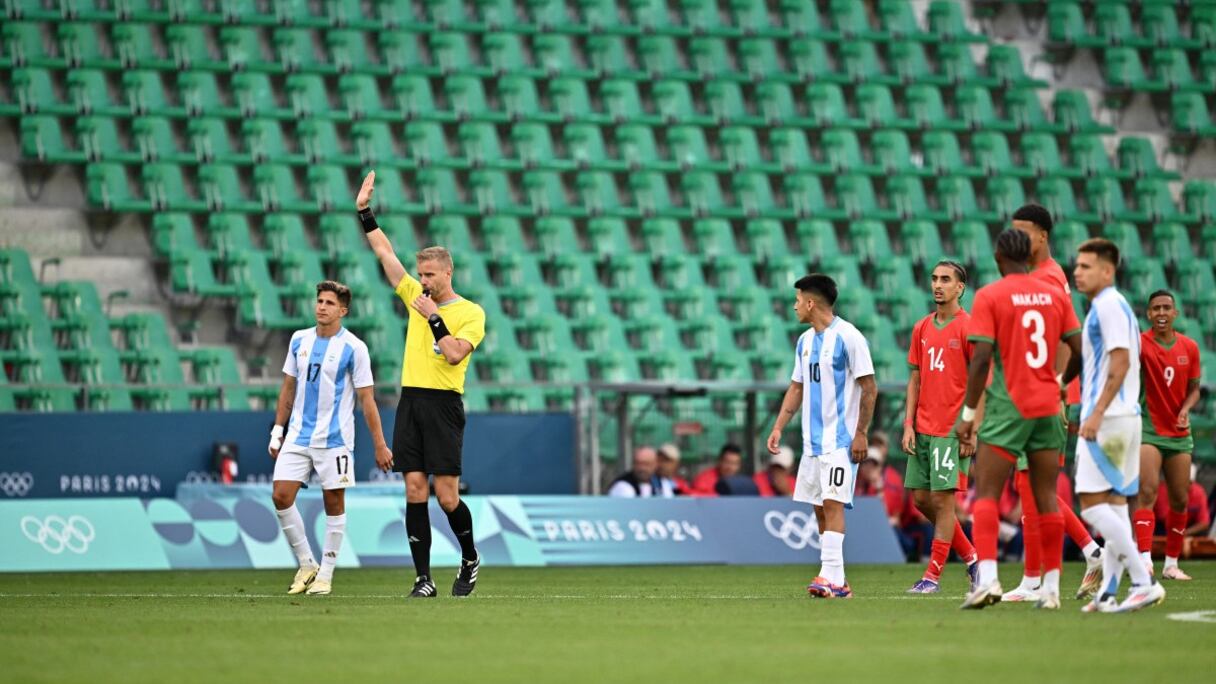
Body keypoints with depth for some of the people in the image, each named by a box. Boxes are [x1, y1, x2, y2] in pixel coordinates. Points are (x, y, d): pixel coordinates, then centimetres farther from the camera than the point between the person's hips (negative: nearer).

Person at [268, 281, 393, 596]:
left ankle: (325, 575, 10)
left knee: (334, 503, 1)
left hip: (334, 439, -4)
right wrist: (277, 430, 13)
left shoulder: (354, 348, -7)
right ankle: (306, 565, 8)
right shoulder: (299, 340, 7)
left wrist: (380, 445, -7)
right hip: (298, 436, 4)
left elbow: (367, 399, -6)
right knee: (281, 496, -6)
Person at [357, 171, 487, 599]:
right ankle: (423, 578, -2)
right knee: (415, 491, -2)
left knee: (447, 496, -6)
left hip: (443, 406, -5)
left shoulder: (471, 313, -2)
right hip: (411, 401, 5)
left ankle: (470, 559, 18)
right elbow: (385, 253, 14)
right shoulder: (417, 297, 13)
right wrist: (364, 212, 12)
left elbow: (454, 354, -16)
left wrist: (434, 317, -15)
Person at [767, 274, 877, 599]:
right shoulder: (805, 341, 13)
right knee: (819, 506, 7)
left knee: (833, 502, -15)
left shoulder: (848, 337, -11)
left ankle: (832, 577, -19)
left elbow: (869, 388, -11)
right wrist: (779, 427, 11)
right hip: (812, 439, 8)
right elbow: (797, 388, 21)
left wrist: (861, 433, -15)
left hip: (841, 440, -8)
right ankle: (836, 579, 10)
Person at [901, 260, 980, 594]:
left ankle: (933, 576, -3)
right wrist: (908, 425, 7)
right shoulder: (921, 328, 13)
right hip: (923, 428, 7)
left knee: (942, 498, -7)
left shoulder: (969, 328, -7)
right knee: (921, 498, 7)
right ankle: (970, 556, 22)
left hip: (953, 429, -7)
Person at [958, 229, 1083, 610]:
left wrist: (968, 414, -7)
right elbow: (1080, 349, 6)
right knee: (1047, 498, 8)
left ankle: (987, 578, -21)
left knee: (986, 494, -4)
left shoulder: (989, 296, -5)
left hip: (1007, 407, -4)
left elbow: (981, 358, -12)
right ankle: (1051, 587, 7)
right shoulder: (1055, 295, 7)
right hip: (1047, 407, 4)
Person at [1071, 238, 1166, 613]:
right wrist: (1092, 412, 22)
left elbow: (1120, 362, -20)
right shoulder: (1109, 306, 19)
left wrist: (1097, 413, -23)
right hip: (1122, 419, 10)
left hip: (1108, 418, -10)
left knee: (1092, 504, -12)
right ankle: (1108, 592, 7)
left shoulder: (1109, 305, -11)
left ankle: (1144, 582, -16)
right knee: (1114, 504, 8)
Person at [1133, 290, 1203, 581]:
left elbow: (1194, 389, 12)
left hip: (1179, 433, 5)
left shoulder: (1190, 347, 5)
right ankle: (1145, 559, -26)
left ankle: (1171, 564, 17)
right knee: (1147, 492, -19)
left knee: (1180, 499, 6)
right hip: (1148, 429, -5)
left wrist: (1185, 410, -9)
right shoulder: (1141, 343, -8)